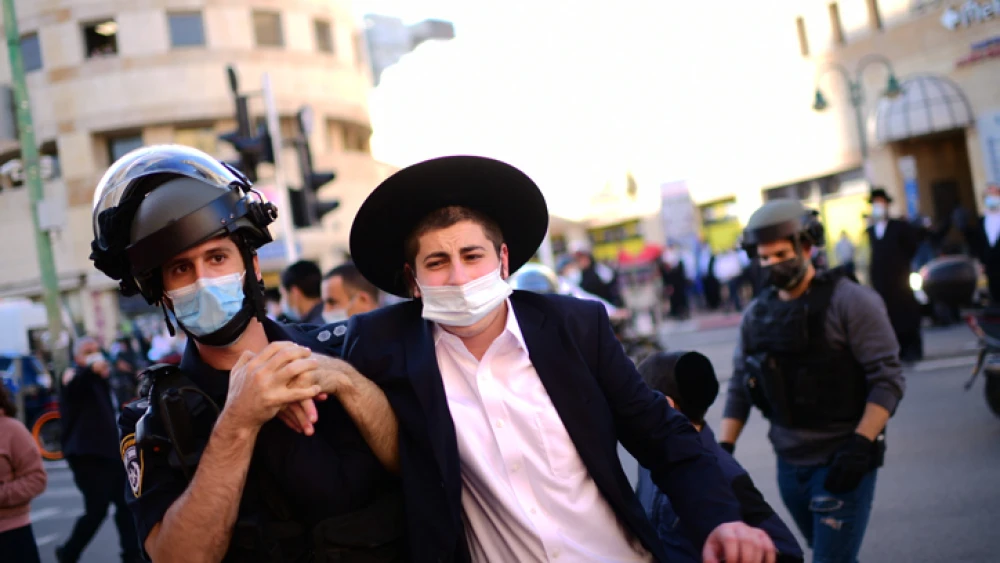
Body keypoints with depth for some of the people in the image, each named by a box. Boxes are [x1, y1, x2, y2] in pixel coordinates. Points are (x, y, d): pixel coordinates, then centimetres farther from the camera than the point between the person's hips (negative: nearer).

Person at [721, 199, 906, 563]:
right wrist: (724, 448, 2)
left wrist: (860, 446, -21)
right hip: (788, 463, 6)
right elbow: (740, 386, 11)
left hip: (841, 461, -5)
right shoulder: (757, 314, 7)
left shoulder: (849, 301, -10)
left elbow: (887, 379, -14)